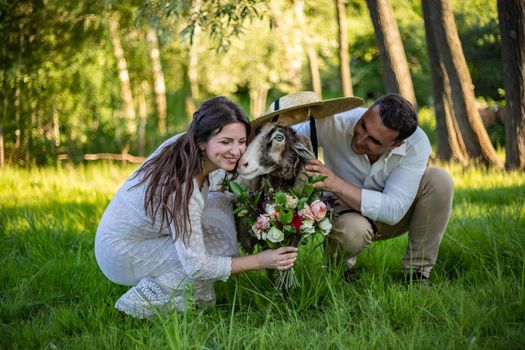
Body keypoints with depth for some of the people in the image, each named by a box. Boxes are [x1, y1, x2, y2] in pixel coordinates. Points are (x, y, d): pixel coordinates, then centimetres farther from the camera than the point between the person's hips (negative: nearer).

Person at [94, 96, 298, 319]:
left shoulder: (186, 143, -12)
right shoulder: (182, 189, -35)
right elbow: (196, 266, -28)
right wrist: (260, 261, -24)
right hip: (121, 257, -9)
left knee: (223, 203, 0)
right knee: (220, 244, -20)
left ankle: (198, 296, 6)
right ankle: (144, 301, -6)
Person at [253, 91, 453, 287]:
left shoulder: (416, 144, -28)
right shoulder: (335, 123, -29)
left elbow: (393, 211, -33)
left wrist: (336, 184, -41)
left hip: (388, 219, 2)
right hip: (346, 218, -2)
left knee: (439, 179, -26)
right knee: (352, 231, -39)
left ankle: (417, 272, -10)